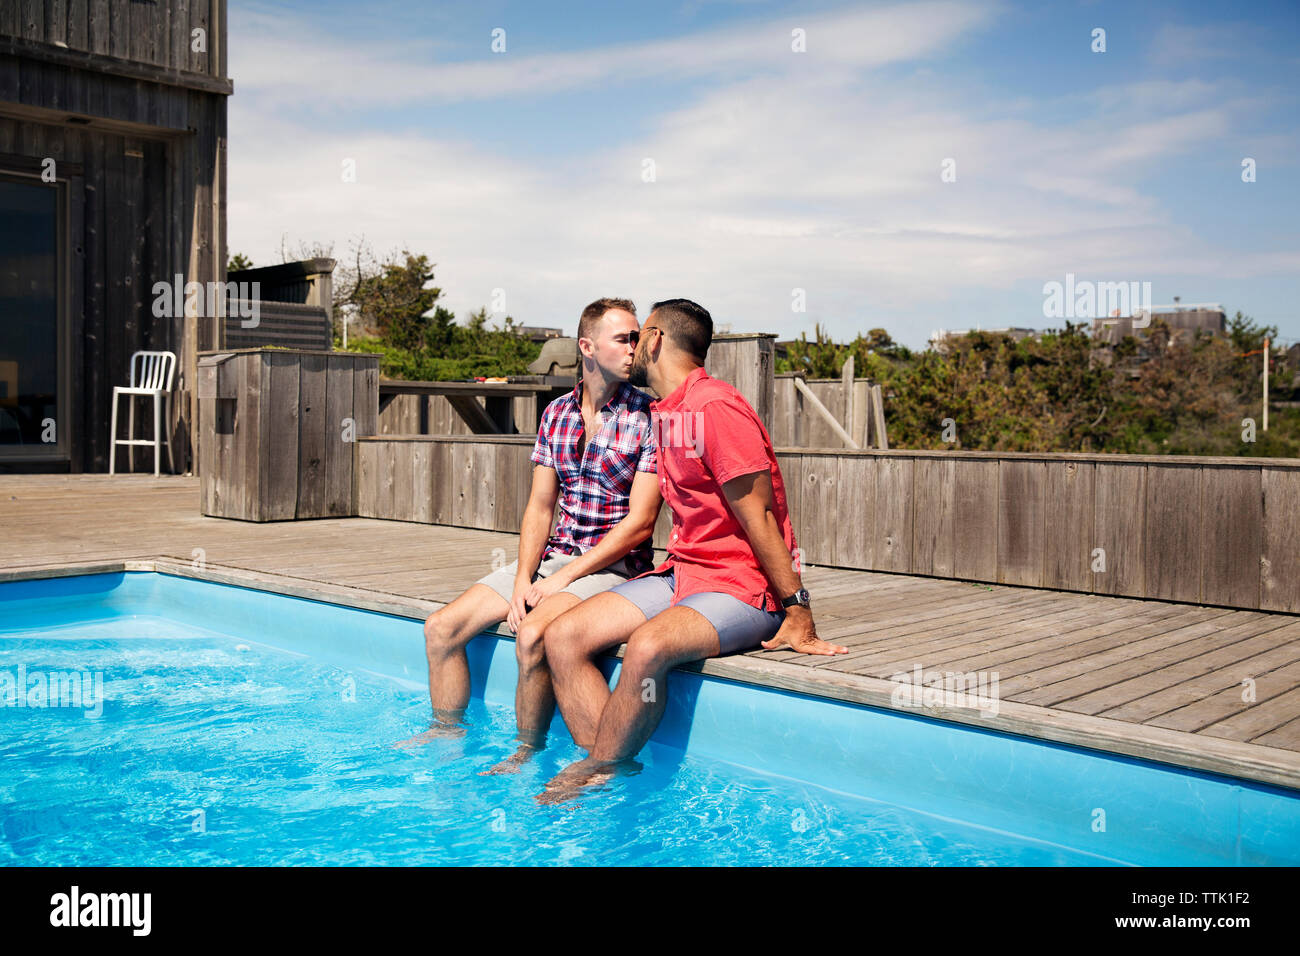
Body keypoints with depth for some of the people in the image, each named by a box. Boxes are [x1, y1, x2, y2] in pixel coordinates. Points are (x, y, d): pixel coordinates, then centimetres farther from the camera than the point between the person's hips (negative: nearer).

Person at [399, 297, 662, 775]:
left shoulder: (648, 418, -9)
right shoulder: (556, 414, 8)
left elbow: (639, 523, -14)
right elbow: (539, 508, 9)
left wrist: (561, 579, -15)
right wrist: (523, 578, -7)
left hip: (614, 565, -6)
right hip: (553, 556, 6)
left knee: (532, 635, -31)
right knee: (441, 627, -3)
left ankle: (526, 753, -9)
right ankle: (447, 731, 17)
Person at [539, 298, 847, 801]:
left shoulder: (717, 408, -14)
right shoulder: (663, 414, 15)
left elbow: (758, 516, -15)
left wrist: (798, 617, -15)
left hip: (743, 588, -9)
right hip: (681, 572, 9)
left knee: (647, 646, -34)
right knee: (563, 636, -8)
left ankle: (592, 772, -12)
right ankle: (606, 769, -14)